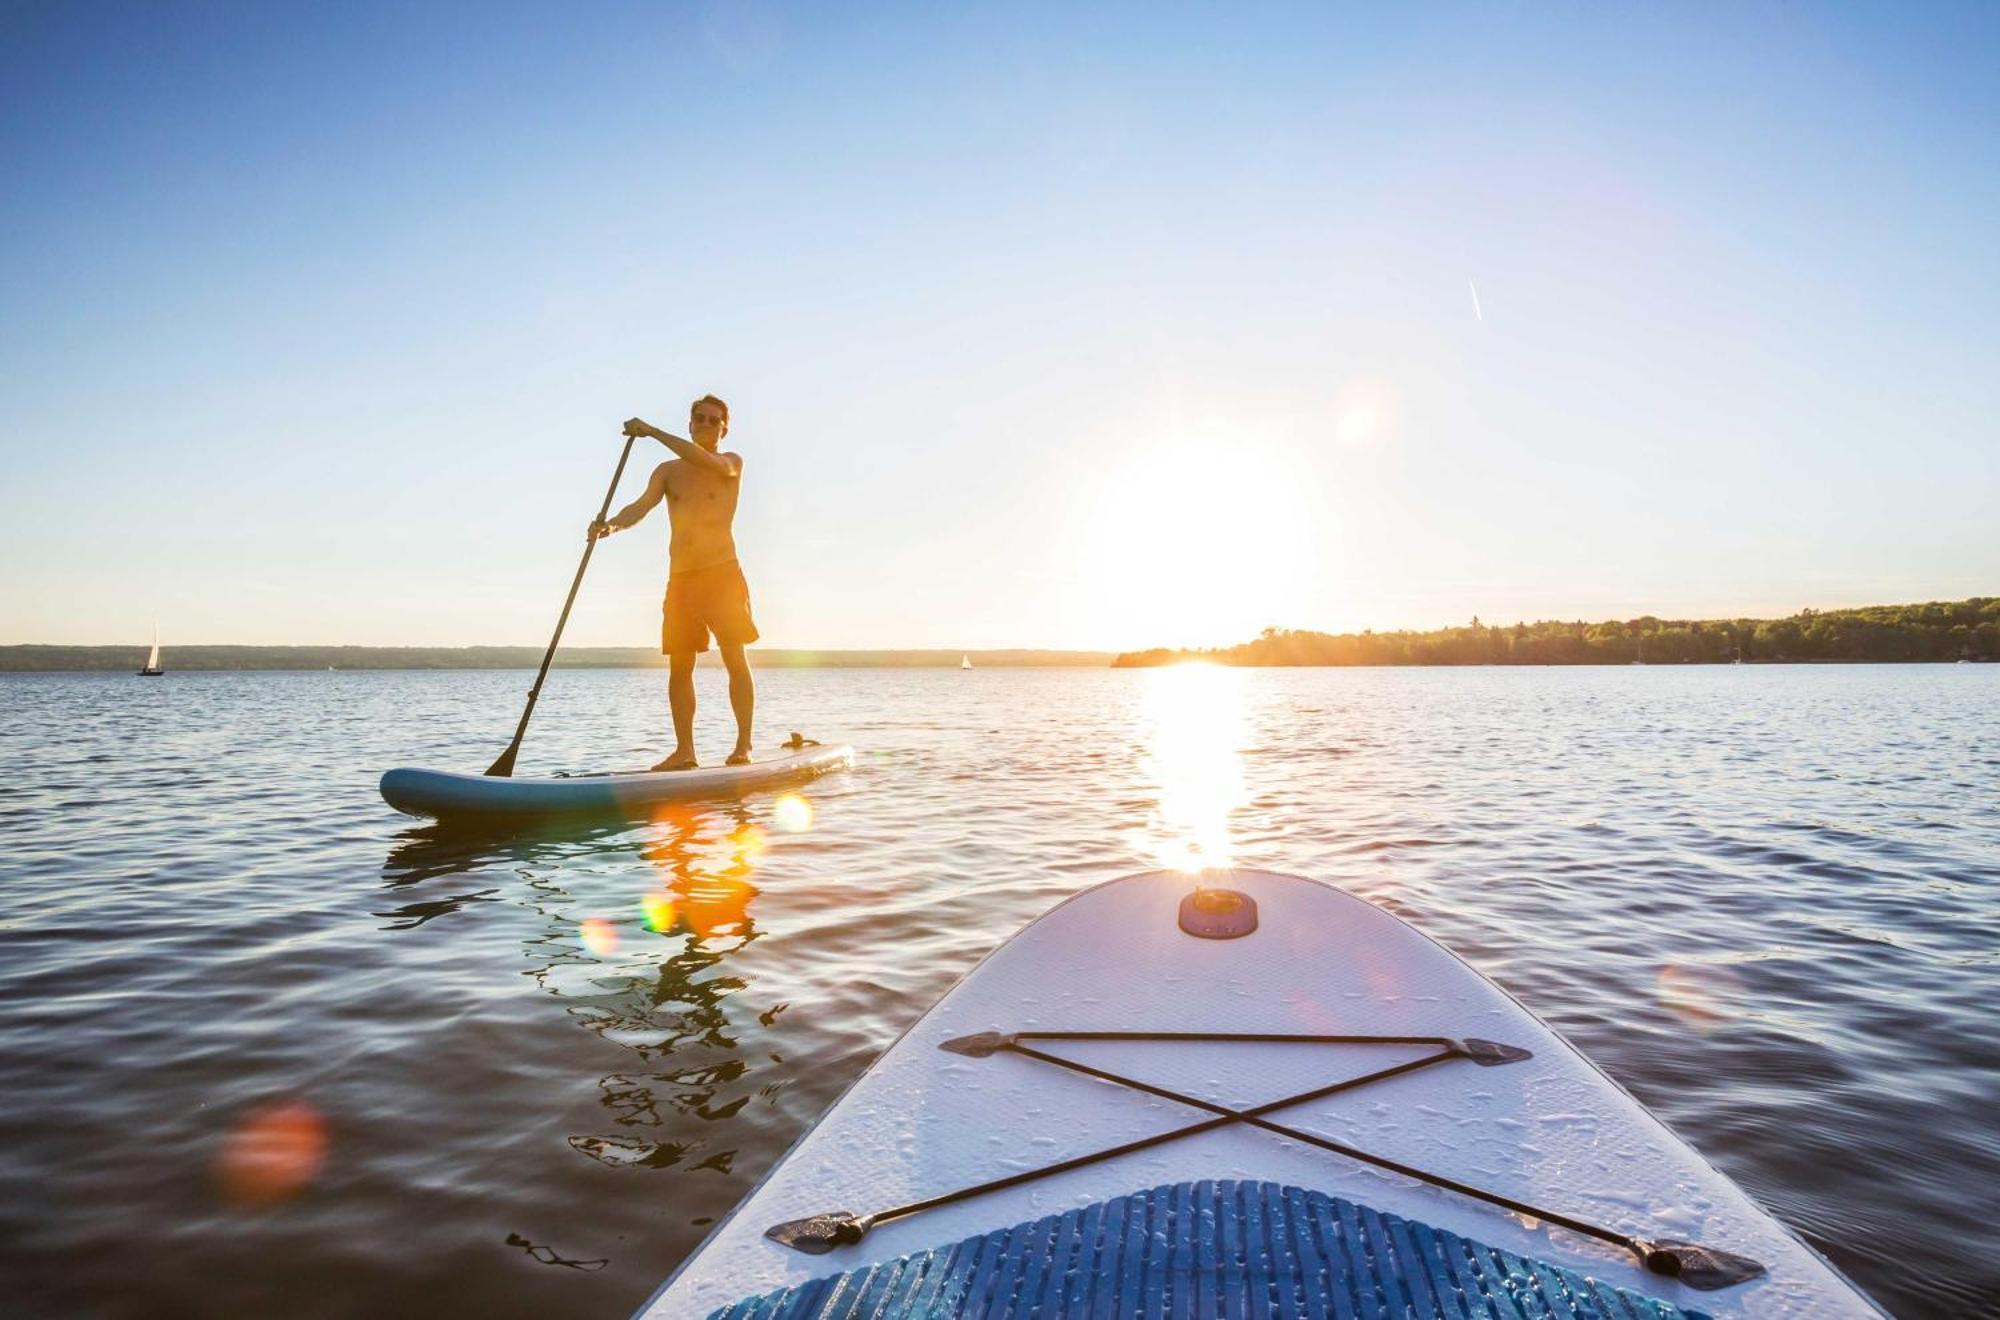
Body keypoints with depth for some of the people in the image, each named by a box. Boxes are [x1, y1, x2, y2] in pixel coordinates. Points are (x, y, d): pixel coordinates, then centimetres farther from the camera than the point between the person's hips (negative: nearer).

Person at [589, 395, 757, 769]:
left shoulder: (731, 463, 6)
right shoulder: (668, 471, 14)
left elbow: (705, 461, -18)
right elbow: (641, 506, -2)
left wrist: (653, 432, -19)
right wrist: (611, 524, -23)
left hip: (722, 572, -4)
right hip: (679, 577, 4)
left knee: (735, 659, -7)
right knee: (679, 666, 2)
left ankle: (744, 745, -4)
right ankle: (684, 750, 7)